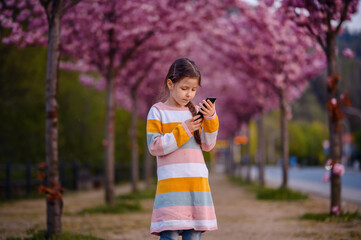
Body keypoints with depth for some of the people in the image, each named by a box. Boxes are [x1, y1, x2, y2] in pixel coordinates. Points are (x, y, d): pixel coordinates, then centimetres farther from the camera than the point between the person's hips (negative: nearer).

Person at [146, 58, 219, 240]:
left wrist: (211, 119, -6)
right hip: (171, 182, -4)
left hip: (197, 182, 4)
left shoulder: (196, 111, 12)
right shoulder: (157, 112, 1)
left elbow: (207, 145, 8)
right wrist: (183, 130, -10)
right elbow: (154, 147, -7)